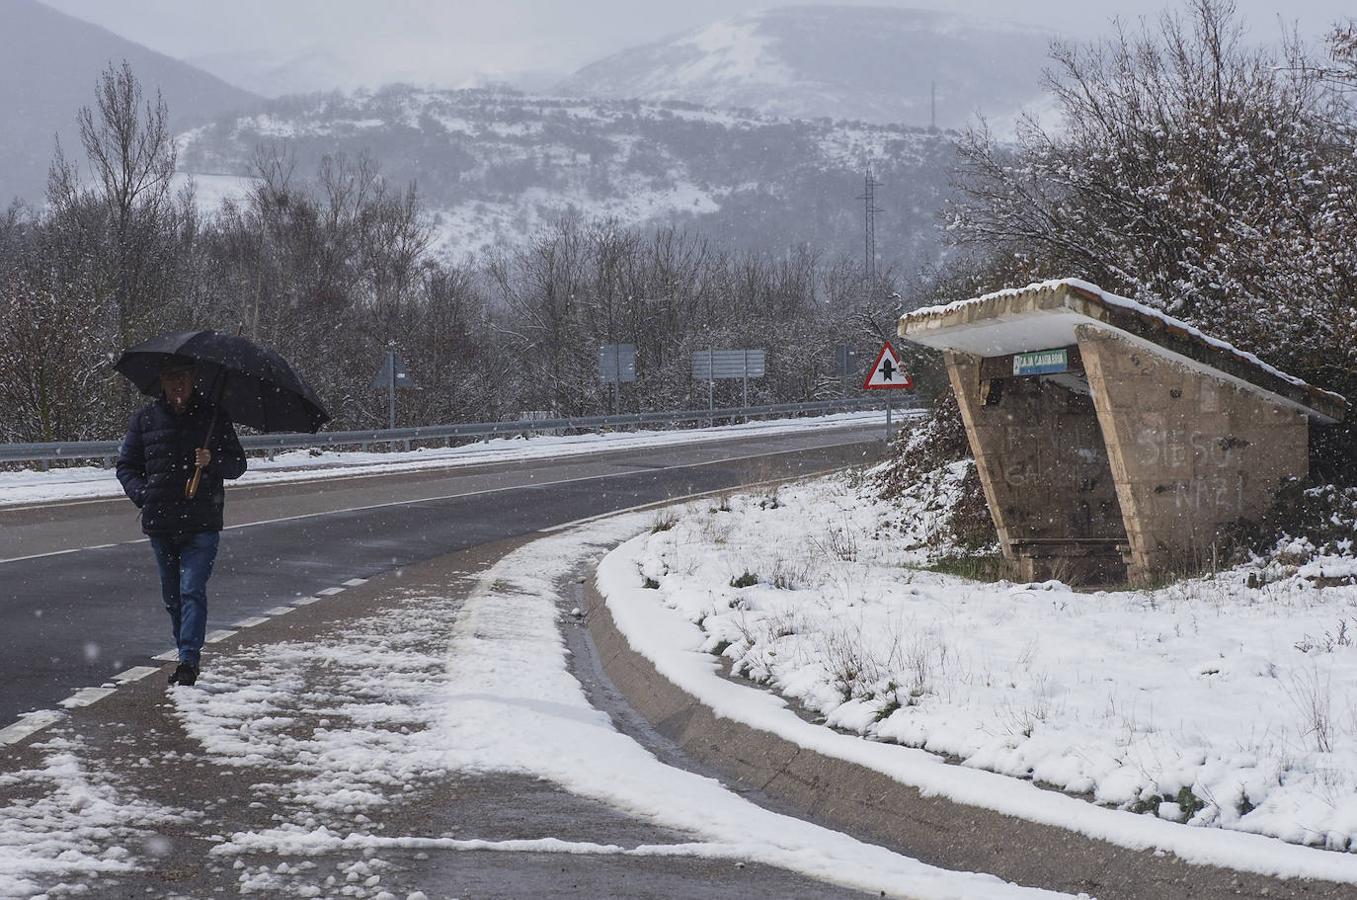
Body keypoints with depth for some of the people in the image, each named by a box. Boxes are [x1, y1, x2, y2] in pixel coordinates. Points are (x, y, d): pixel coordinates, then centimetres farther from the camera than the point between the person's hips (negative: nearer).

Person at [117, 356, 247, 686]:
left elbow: (238, 465, 7)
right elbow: (126, 466, 12)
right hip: (160, 523, 3)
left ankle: (189, 661, -18)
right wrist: (143, 495, -7)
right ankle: (188, 657, 22)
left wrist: (212, 461, -15)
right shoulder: (145, 418, 8)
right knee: (172, 596, 11)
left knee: (192, 590, -14)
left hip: (202, 522, -3)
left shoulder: (213, 416, 3)